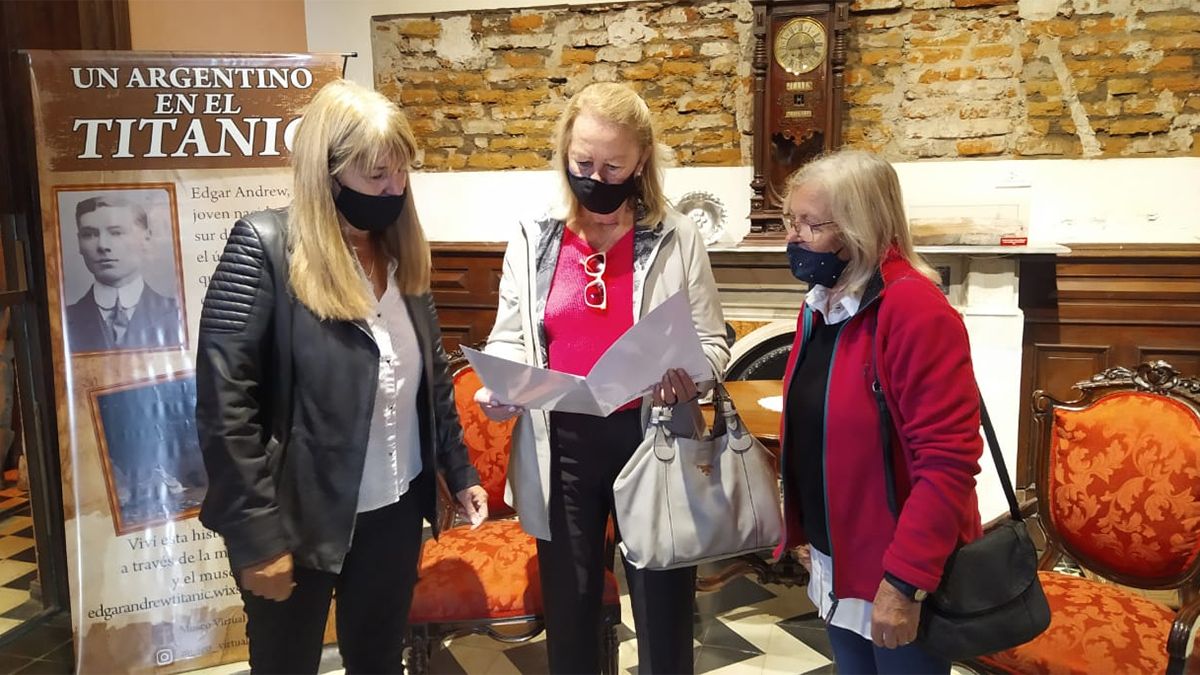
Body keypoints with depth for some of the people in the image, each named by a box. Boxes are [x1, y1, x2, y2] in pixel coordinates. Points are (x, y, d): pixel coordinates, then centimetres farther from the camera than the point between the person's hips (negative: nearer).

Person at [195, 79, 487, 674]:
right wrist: (257, 537, -18)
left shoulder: (402, 252, 4)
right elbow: (224, 404, -18)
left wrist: (459, 471, 11)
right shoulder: (264, 246, -15)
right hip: (299, 519, -5)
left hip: (396, 510, 5)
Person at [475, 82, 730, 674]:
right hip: (561, 444, 2)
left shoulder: (677, 238, -3)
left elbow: (712, 343, -1)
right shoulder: (532, 242, 2)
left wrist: (687, 373, -24)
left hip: (650, 439, -1)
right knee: (568, 607, 17)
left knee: (663, 607, 11)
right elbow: (509, 340, 7)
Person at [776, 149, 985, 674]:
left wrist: (905, 581, -23)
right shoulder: (820, 304, 5)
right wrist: (803, 530, 14)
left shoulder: (915, 311, -21)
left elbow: (947, 462, -24)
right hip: (838, 566, 8)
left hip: (898, 575, -7)